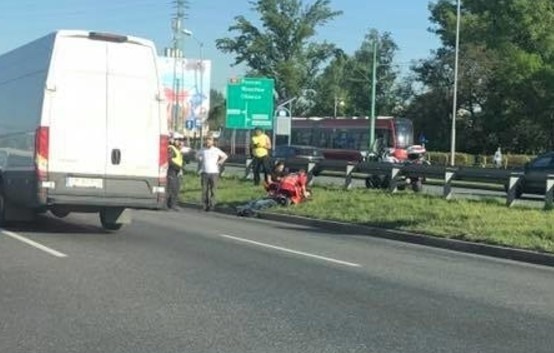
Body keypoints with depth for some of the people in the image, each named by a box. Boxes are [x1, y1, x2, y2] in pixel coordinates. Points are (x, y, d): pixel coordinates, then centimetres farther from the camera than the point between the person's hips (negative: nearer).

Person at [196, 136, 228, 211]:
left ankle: (212, 204, 1)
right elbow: (197, 156, 26)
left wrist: (219, 162, 5)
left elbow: (225, 156, 13)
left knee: (213, 190, -4)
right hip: (204, 172, 2)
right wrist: (201, 162, 13)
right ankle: (205, 205, 5)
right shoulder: (202, 150, 7)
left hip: (214, 172, -2)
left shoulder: (216, 150, 1)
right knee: (204, 190, -1)